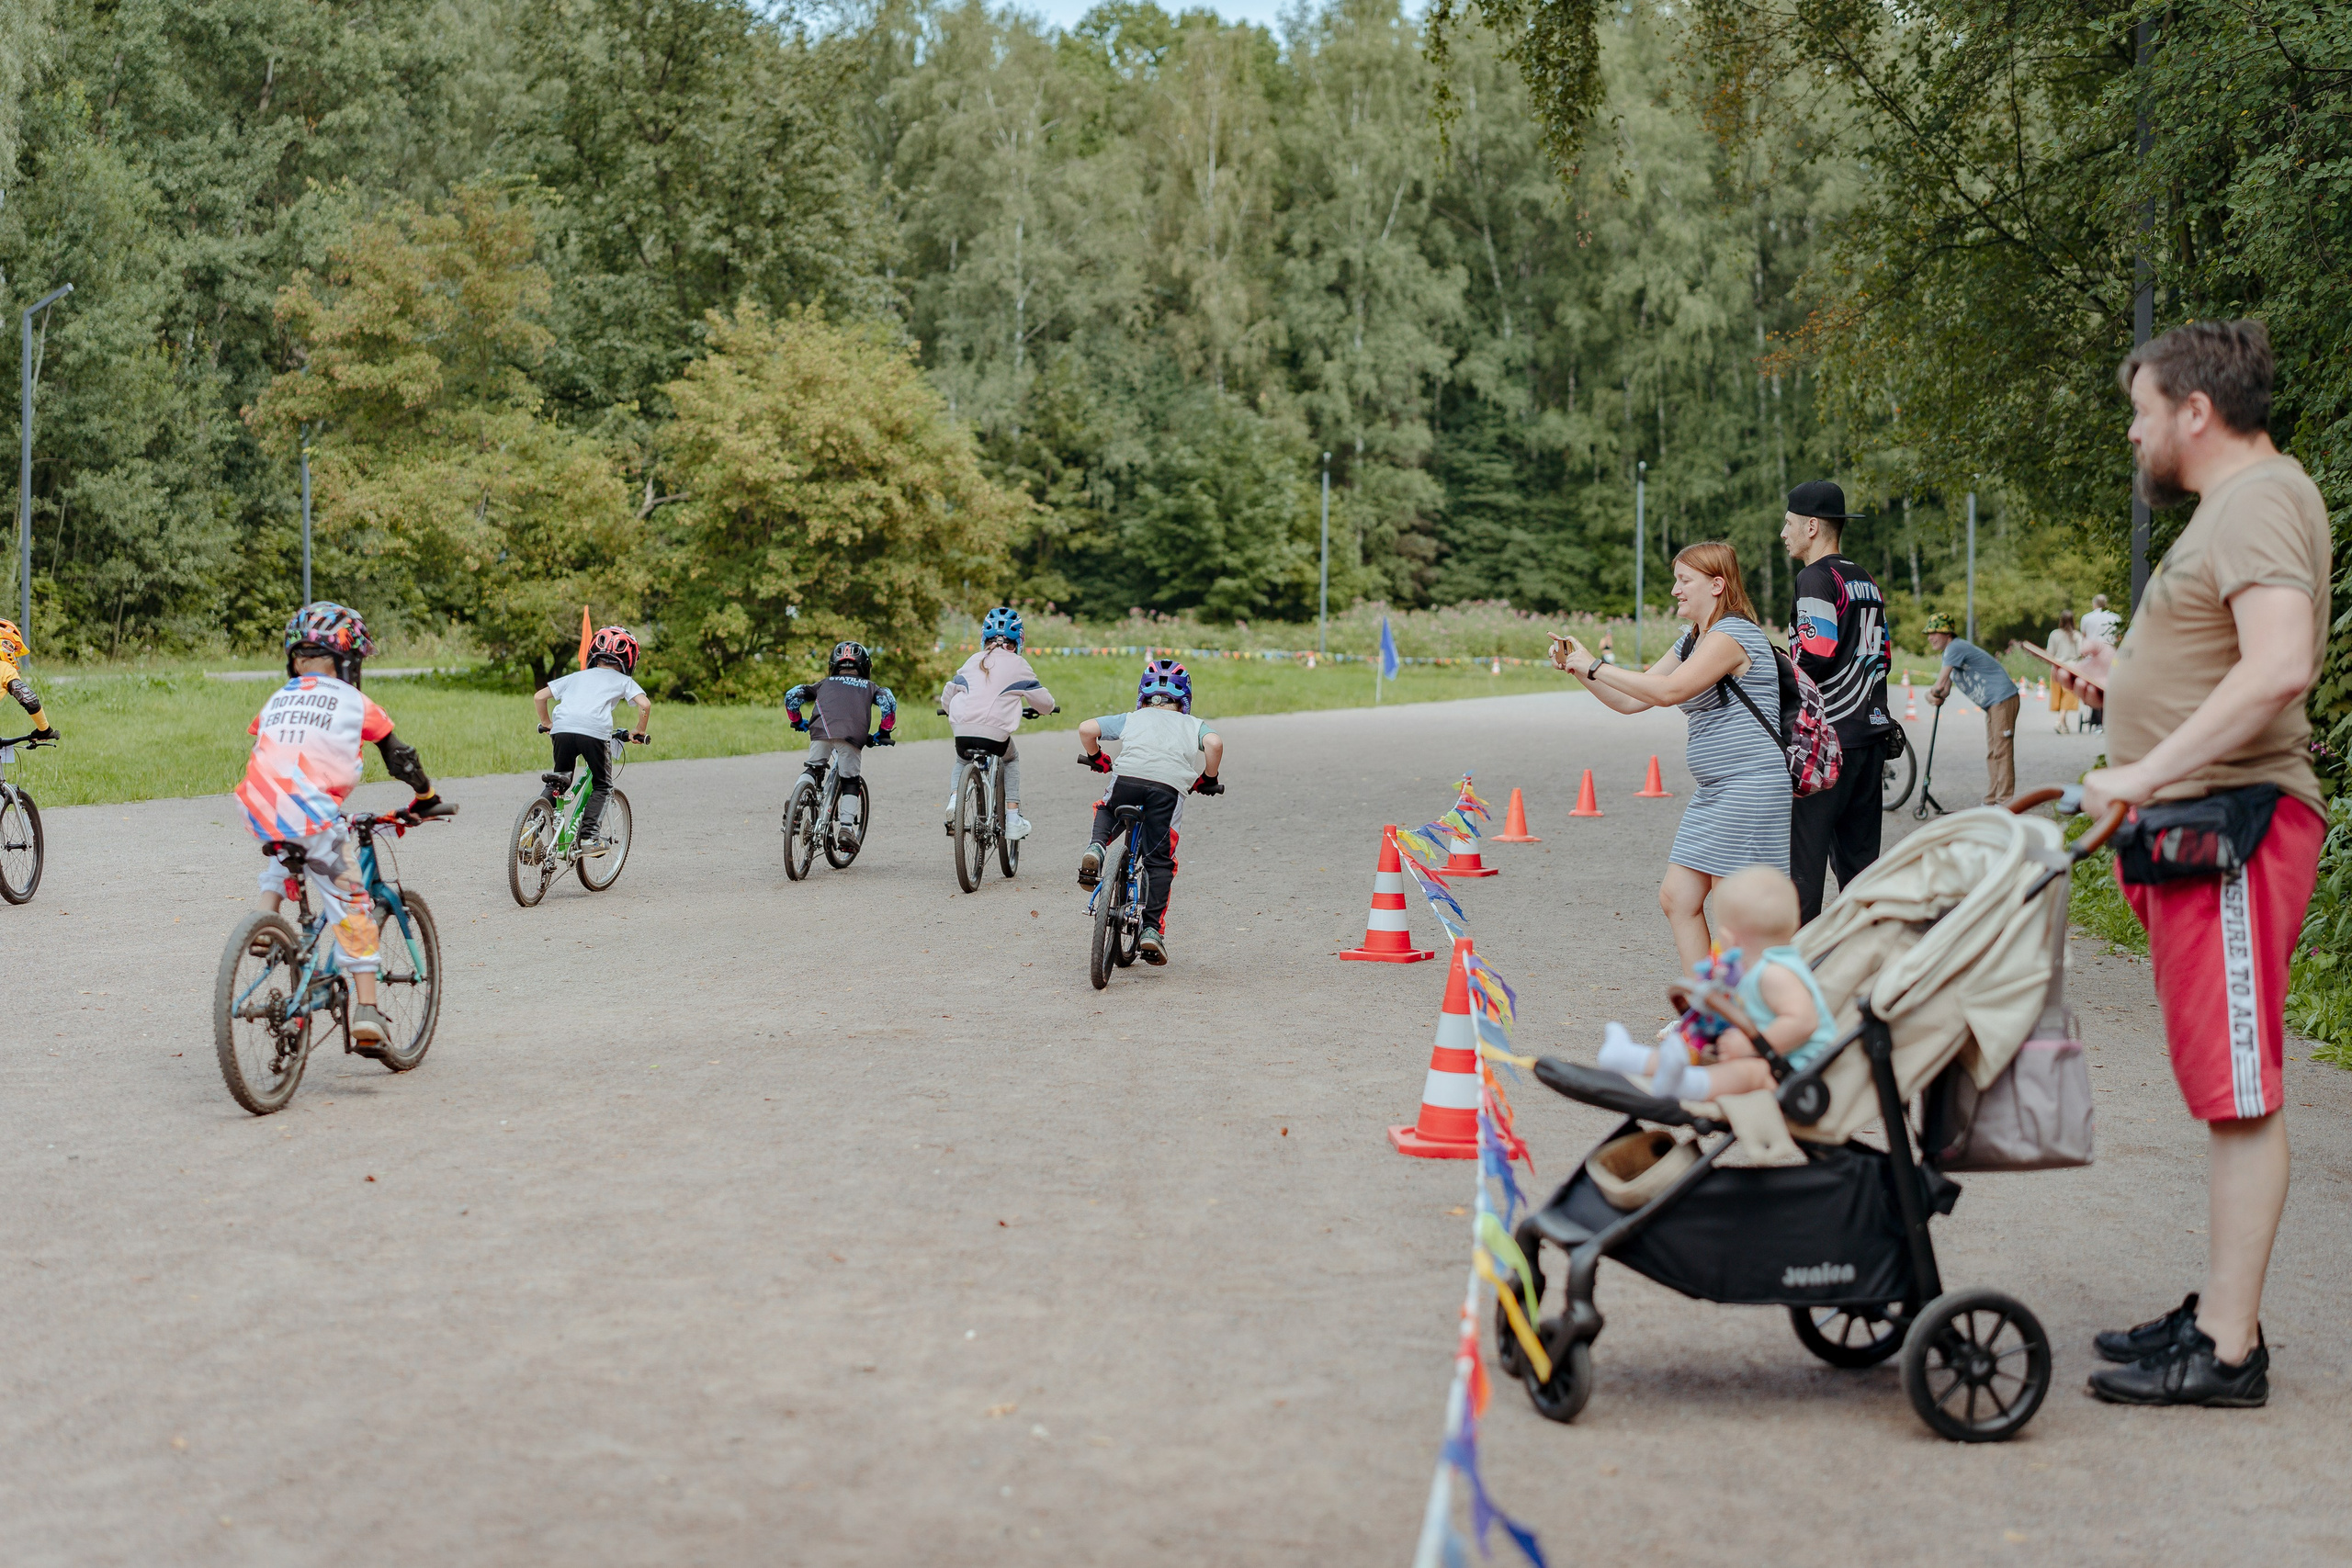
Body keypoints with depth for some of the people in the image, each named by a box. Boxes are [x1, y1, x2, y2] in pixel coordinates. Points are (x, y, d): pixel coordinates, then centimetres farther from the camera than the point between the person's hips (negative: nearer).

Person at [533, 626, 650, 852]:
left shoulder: (577, 676, 31)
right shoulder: (623, 680, 23)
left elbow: (538, 697, 25)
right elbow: (645, 705, 5)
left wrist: (546, 724, 38)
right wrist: (639, 731, 19)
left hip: (562, 729, 3)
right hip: (595, 731, -3)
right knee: (603, 787, 14)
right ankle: (588, 837, -1)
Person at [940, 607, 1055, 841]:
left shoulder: (973, 662, 17)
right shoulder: (1018, 664, 7)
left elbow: (946, 697, 21)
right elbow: (1044, 702, 8)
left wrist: (956, 714, 43)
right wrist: (1040, 708, 32)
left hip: (963, 732, 2)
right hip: (996, 733, -2)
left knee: (961, 761, 34)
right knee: (1011, 759, 30)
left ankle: (954, 796, 3)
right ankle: (1013, 819, 21)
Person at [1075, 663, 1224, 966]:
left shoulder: (1132, 718, 30)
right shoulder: (1193, 724, 29)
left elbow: (1087, 729, 19)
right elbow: (1214, 743, 7)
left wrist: (1096, 758, 37)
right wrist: (1208, 779, 22)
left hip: (1129, 776, 1)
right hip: (1171, 786, -1)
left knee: (1105, 812, 34)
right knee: (1160, 861, 9)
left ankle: (1096, 848, 4)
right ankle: (1152, 930, 0)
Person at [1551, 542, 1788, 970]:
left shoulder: (1733, 633, -13)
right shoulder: (1692, 642, 18)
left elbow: (1668, 691, -24)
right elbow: (1631, 700, 18)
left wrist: (1594, 666, -17)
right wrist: (1575, 667, 6)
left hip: (1751, 787, -10)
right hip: (1715, 792, 10)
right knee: (1676, 898, 6)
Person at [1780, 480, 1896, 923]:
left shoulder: (1816, 577, -9)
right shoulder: (1868, 582, 18)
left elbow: (1817, 654, -18)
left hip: (1828, 736, -9)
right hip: (1873, 731, 9)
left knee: (1802, 852, -6)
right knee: (1859, 854, 12)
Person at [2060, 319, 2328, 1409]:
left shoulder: (2261, 502, -13)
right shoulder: (2229, 505, 21)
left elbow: (2279, 666, -28)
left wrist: (2148, 774, -27)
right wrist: (2125, 677, 17)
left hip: (2233, 827, -11)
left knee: (2240, 1090, -7)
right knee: (2221, 1089, 14)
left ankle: (2228, 1349, -3)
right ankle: (2219, 1312, 23)